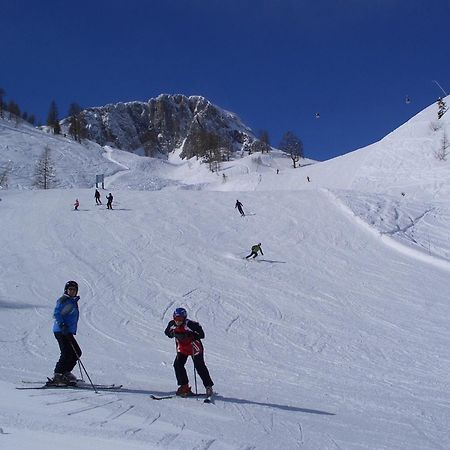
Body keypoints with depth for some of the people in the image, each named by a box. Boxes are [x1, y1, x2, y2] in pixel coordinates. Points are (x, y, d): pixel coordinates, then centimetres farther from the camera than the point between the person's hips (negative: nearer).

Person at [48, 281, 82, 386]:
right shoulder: (64, 301, -10)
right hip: (61, 331, -10)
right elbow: (56, 314, -20)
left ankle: (66, 373, 19)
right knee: (67, 353, -14)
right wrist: (62, 325, -29)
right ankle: (57, 376, -11)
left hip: (68, 332, 10)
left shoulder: (73, 301, 18)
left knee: (77, 352, 12)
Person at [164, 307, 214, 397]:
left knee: (199, 366, -3)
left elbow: (201, 335, -25)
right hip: (182, 348, 5)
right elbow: (167, 332, 9)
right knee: (178, 365, -9)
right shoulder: (172, 324, -10)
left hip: (194, 347, -5)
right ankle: (184, 387, 3)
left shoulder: (190, 324, -27)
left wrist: (190, 335, -37)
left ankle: (209, 387, 12)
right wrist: (172, 334, -14)